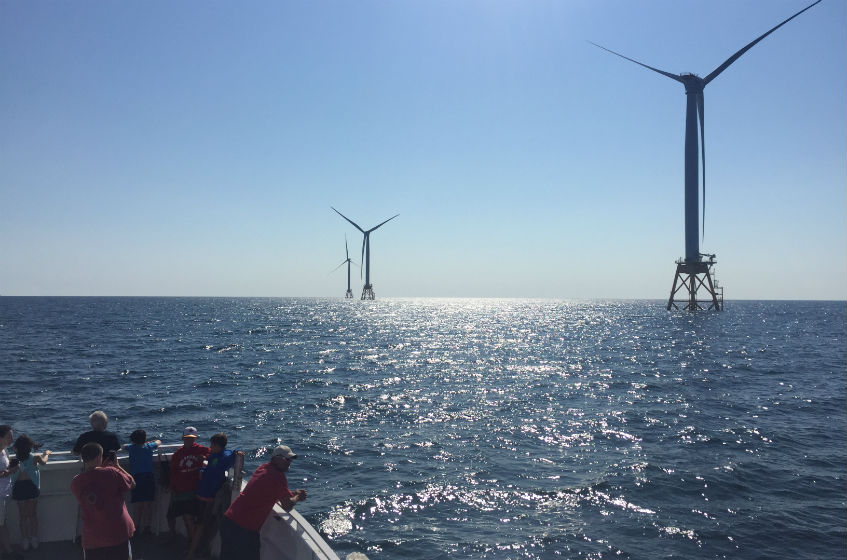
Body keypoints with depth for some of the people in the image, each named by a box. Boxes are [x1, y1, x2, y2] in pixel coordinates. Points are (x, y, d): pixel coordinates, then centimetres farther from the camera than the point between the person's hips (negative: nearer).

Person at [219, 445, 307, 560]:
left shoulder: (263, 468, 12)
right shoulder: (278, 477, -15)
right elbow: (287, 507, -10)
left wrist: (294, 493, 15)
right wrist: (297, 498, 10)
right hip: (245, 529, -9)